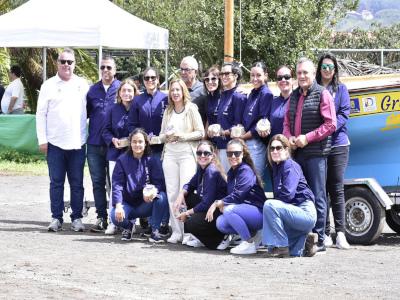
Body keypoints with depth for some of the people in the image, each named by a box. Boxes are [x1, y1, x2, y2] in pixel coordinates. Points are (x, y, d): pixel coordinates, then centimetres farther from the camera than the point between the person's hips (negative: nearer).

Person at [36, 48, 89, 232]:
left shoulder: (83, 85, 6)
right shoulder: (49, 85, 4)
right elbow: (41, 114, 3)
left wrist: (87, 135, -2)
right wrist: (42, 139, -4)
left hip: (77, 143, 1)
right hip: (55, 143, -1)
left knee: (77, 183, 4)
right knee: (56, 182, 4)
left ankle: (77, 217, 10)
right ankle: (56, 218, 9)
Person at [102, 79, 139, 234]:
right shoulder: (113, 110, 6)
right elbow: (106, 131, 9)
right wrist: (113, 140, -10)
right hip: (115, 153, 1)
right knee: (115, 186, 0)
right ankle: (113, 221, 4)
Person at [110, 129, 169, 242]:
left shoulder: (152, 161, 0)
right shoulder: (122, 160, -1)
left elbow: (160, 183, -11)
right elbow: (117, 185, -10)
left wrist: (153, 191, -36)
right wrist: (118, 205, -25)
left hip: (146, 204, 0)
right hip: (128, 203, 0)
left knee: (161, 197, -31)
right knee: (115, 216, -32)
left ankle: (155, 231, -15)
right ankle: (128, 227, 7)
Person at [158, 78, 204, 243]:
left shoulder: (191, 109, 2)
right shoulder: (168, 111, 15)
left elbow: (200, 133, -2)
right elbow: (162, 134, 18)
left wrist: (182, 136, -13)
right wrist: (167, 137, -4)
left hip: (187, 154, -5)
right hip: (170, 154, 5)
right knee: (172, 193, 1)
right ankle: (176, 231, 4)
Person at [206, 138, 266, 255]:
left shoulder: (246, 171, -15)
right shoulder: (231, 172, 12)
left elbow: (237, 195, -23)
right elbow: (231, 195, 12)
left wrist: (217, 203, -15)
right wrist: (221, 204, -10)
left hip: (259, 212, -9)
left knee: (229, 210, -29)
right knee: (221, 223, -10)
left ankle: (249, 243, -18)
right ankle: (254, 235, 7)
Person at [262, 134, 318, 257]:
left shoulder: (290, 166, -11)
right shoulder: (277, 167, 15)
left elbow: (287, 194, -22)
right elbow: (278, 195, 16)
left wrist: (270, 203, -11)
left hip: (306, 213, -9)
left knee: (269, 206, -29)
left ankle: (281, 247, -20)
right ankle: (304, 240, 17)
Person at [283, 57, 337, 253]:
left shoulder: (322, 95, -4)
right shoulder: (294, 97, 17)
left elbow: (330, 125, -10)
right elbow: (287, 122, 21)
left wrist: (307, 138, -14)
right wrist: (289, 137, 0)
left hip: (316, 153, -6)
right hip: (296, 153, 6)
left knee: (317, 197, -4)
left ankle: (318, 240, -2)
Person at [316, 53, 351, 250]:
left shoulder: (341, 89, 9)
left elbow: (344, 114, 0)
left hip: (338, 144, -1)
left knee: (337, 189, -2)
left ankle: (340, 233, -3)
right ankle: (325, 234, 4)